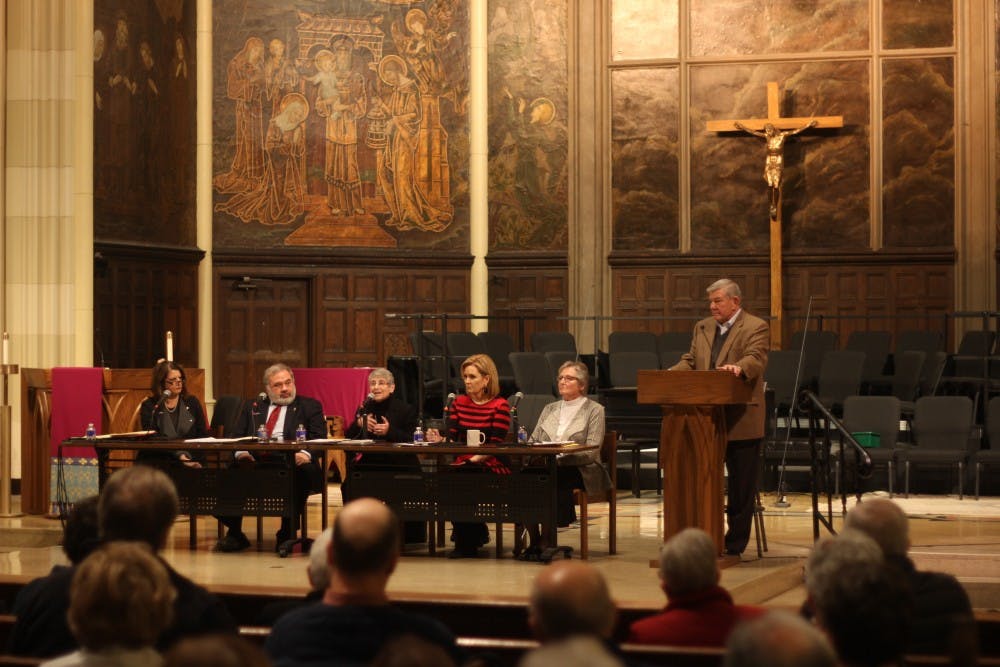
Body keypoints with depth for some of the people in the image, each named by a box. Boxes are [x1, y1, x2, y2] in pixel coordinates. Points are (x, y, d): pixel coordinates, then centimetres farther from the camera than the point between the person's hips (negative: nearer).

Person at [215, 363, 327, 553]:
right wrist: (240, 452, -9)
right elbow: (236, 437, 16)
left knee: (304, 472, -36)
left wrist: (306, 453, -20)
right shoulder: (253, 407, 26)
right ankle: (234, 534, -13)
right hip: (254, 462, 2)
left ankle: (288, 533, -22)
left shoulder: (310, 407, 17)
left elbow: (319, 438, 4)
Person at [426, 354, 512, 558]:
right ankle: (476, 535, -7)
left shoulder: (500, 405, -2)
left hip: (491, 466, -4)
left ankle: (467, 543, -11)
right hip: (462, 465, 4)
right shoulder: (459, 403, 14)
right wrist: (439, 440, -16)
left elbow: (495, 445, -10)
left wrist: (475, 459, -24)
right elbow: (452, 438, 6)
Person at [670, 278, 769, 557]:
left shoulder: (756, 328, -5)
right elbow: (690, 361, 13)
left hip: (741, 420, -6)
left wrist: (738, 369, -41)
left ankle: (735, 544, 9)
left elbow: (755, 359, -20)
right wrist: (670, 374, -7)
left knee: (741, 486, 2)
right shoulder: (702, 328, 15)